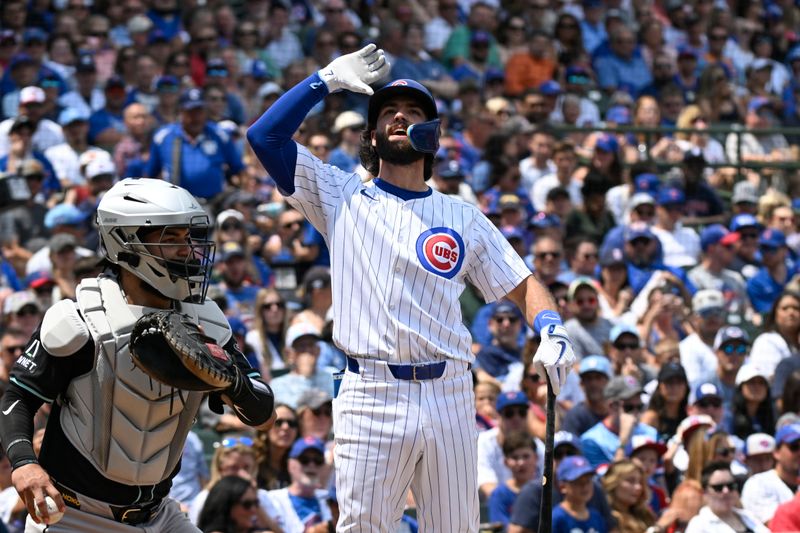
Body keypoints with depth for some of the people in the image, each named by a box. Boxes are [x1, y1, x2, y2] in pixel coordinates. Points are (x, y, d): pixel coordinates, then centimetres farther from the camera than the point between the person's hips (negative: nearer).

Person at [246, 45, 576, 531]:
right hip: (371, 397, -2)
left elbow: (522, 285, 13)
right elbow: (266, 136, 4)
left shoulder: (463, 218, 16)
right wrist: (326, 81, 5)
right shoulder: (344, 198, 12)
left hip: (449, 395, 2)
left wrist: (551, 331, -7)